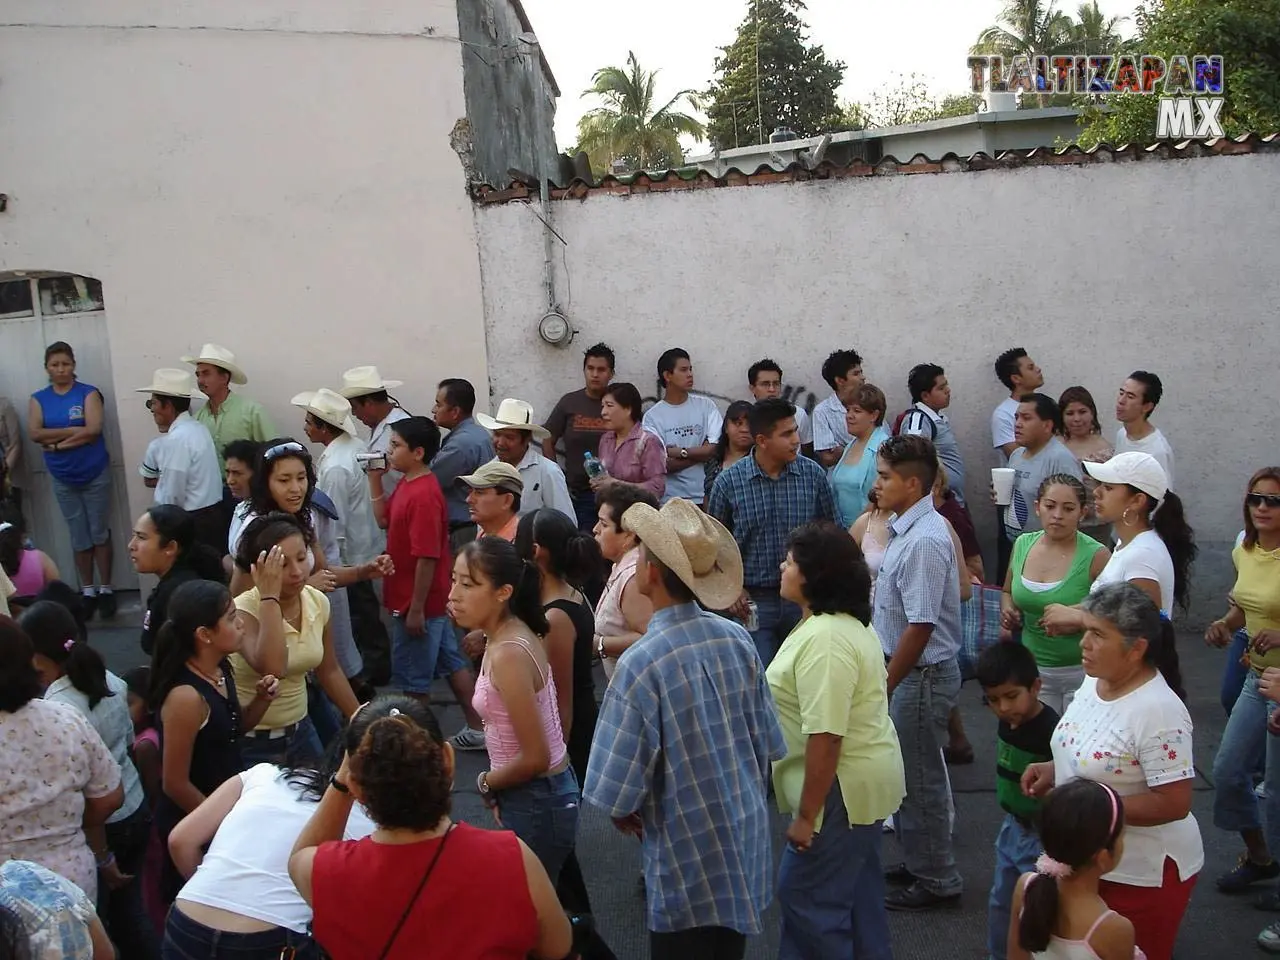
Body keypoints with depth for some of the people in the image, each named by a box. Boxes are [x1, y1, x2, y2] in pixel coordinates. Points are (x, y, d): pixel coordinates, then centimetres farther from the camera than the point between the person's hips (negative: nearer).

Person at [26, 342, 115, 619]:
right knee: (79, 536, 8)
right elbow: (34, 434, -9)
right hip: (62, 479, 2)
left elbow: (93, 430, -16)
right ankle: (88, 591, 16)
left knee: (100, 532, 4)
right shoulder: (38, 399, 5)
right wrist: (75, 430, -15)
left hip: (95, 475, -2)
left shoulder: (89, 393, -4)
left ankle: (106, 589, 12)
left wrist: (57, 443, -14)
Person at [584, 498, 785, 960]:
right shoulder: (737, 638, -8)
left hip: (688, 858, -5)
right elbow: (769, 744, 2)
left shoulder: (642, 663, -25)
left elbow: (618, 789, -21)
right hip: (747, 840, 6)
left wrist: (624, 816, 0)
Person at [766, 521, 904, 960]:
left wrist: (806, 815, -22)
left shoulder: (825, 640, -25)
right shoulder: (844, 622, 9)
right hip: (862, 779, 11)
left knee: (805, 893, 1)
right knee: (855, 890, 20)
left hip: (842, 788, -11)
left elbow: (825, 737, -28)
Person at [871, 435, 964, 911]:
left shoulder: (925, 540, -25)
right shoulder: (905, 529, 6)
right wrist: (887, 676, 18)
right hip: (908, 669, 10)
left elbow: (920, 625, -26)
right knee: (904, 773, 20)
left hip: (923, 674, -10)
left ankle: (936, 880, 20)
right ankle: (917, 863, 36)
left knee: (919, 780, 4)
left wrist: (885, 685, -18)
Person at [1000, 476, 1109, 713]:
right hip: (1033, 669, 4)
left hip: (1081, 673, -4)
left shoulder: (1096, 556, -13)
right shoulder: (1023, 544, 2)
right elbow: (1008, 592, 18)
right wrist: (1007, 610, -1)